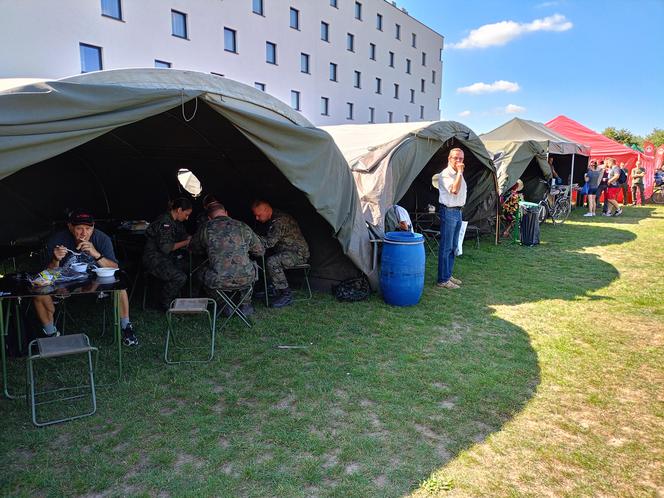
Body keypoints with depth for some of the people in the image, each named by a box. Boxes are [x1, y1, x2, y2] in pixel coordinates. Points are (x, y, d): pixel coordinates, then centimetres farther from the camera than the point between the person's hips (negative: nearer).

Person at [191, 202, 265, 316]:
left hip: (218, 282, -1)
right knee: (252, 264, 34)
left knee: (201, 273, 31)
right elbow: (260, 251, 13)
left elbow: (193, 248, 20)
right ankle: (246, 305, 34)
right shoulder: (242, 227, 3)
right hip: (245, 280, 1)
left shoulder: (206, 229, 0)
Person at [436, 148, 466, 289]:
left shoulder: (458, 174, 16)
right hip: (449, 211, -9)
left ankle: (448, 274, 24)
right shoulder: (445, 174, -13)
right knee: (446, 247, -7)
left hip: (458, 211, 9)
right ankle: (442, 280, -2)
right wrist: (460, 172, -22)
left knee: (453, 246, 14)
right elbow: (454, 190, -27)